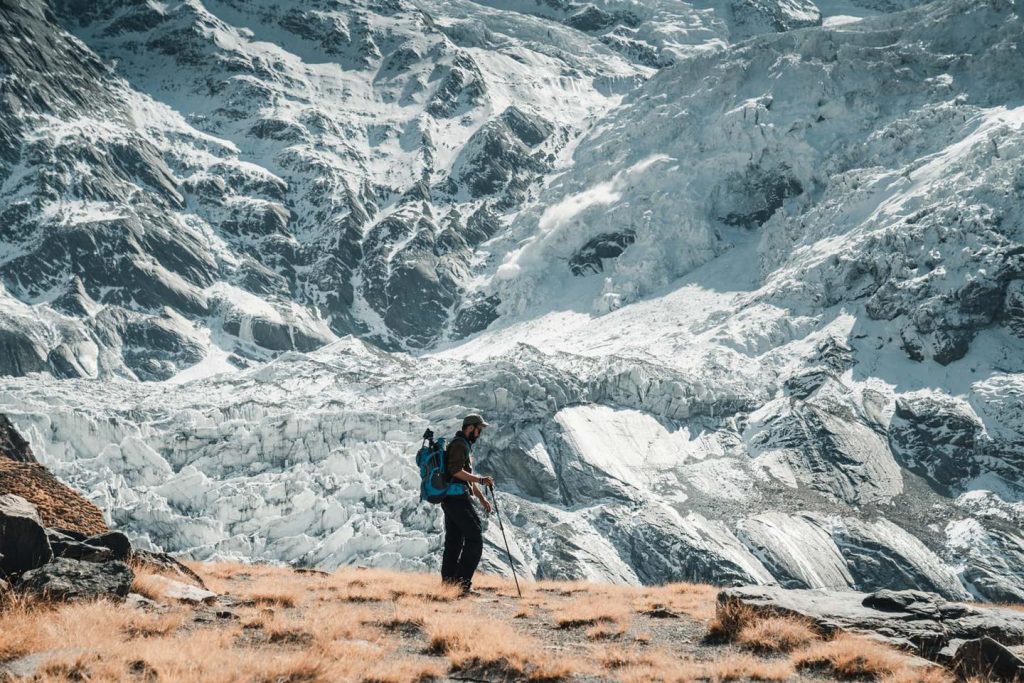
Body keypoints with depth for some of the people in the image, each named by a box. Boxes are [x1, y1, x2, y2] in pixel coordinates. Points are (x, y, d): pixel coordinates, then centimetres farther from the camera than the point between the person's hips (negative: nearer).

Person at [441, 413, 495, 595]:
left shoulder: (465, 446, 24)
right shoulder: (459, 444, -9)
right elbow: (456, 471, -21)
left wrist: (482, 498, 24)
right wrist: (481, 480, -18)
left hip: (450, 500, 11)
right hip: (457, 498, -11)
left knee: (453, 543, 9)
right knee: (475, 539, -9)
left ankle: (448, 584, 9)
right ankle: (463, 582, -12)